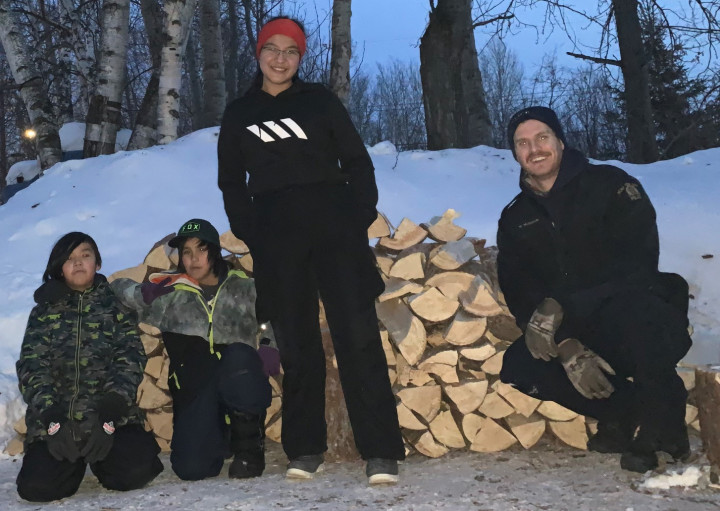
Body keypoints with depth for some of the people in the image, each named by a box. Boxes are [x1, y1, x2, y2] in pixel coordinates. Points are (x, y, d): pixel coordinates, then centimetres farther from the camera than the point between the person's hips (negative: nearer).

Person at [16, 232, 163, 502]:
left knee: (134, 471, -26)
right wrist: (52, 419, -15)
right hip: (54, 420, 1)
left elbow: (129, 360, -2)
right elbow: (31, 367, 2)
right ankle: (74, 460, 12)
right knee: (37, 486, -23)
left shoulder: (117, 305, 10)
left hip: (112, 417, 0)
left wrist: (108, 414, -17)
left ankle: (97, 457, 8)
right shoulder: (44, 311, 13)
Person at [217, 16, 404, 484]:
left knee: (357, 335, -9)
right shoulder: (239, 114, 15)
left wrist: (360, 218, -3)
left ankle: (380, 451, -10)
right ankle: (305, 448, 11)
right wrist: (249, 232, 4)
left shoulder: (320, 100, 10)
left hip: (333, 225, -1)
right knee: (296, 344, 3)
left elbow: (357, 161, 8)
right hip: (275, 236, 2)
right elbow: (232, 182, 17)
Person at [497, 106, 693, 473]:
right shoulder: (514, 220, 11)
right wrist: (567, 350, -18)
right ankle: (627, 412, -6)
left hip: (639, 316, -4)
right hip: (577, 334, 5)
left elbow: (637, 260, -16)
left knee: (635, 314, -40)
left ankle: (661, 426, -13)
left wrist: (561, 308, -26)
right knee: (517, 367, -24)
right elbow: (519, 296, 1)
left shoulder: (608, 184, -3)